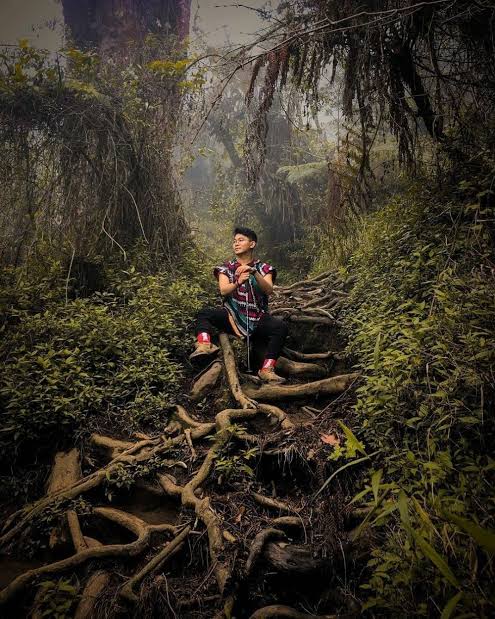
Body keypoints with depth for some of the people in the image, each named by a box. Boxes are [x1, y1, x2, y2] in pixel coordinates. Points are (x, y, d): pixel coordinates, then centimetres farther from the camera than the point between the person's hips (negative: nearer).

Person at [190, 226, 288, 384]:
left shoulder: (263, 268, 6)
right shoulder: (226, 268, 7)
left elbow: (269, 290, -13)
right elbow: (223, 291, -11)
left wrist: (254, 272, -30)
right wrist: (238, 282, -33)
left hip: (257, 320, -1)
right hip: (233, 317, 1)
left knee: (280, 326, -29)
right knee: (204, 314, -22)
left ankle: (267, 370, -32)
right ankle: (205, 345, -48)